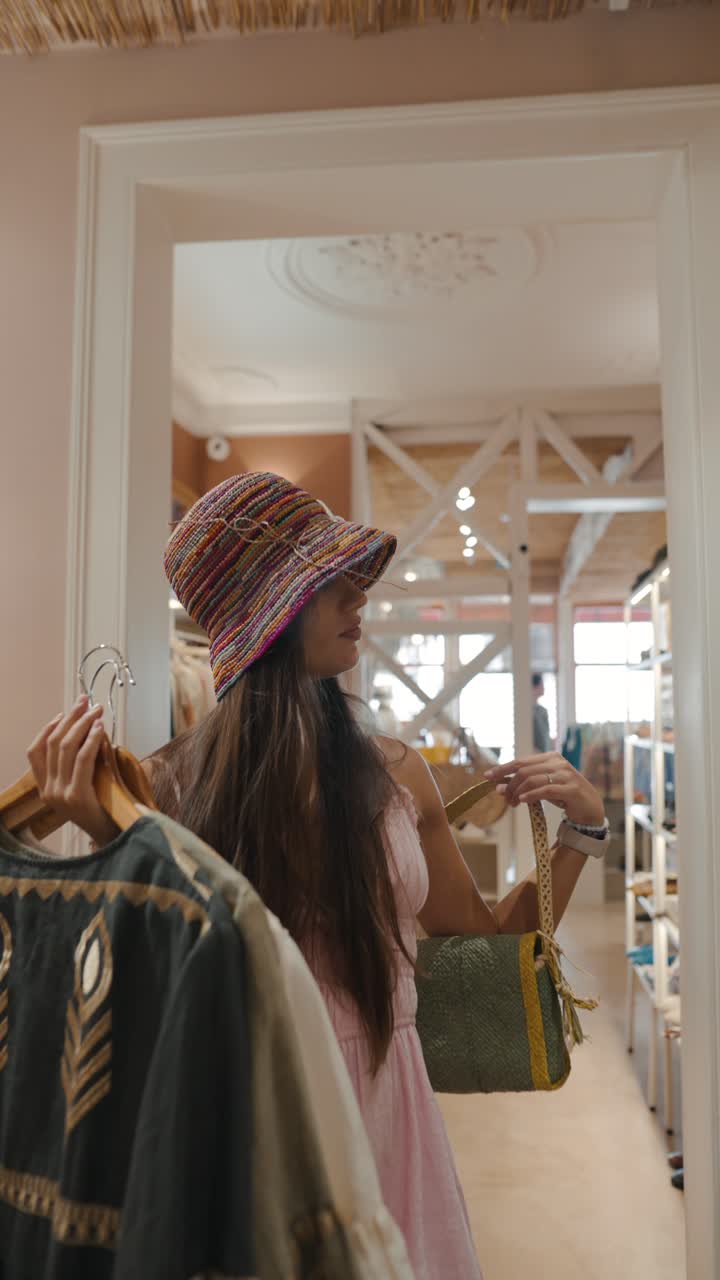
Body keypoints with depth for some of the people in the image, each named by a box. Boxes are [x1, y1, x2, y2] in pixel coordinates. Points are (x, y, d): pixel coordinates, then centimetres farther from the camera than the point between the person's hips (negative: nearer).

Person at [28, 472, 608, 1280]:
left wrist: (584, 826, -3)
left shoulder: (394, 774, -4)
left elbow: (488, 925, 8)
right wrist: (108, 838, -23)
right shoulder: (174, 785, -13)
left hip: (384, 1099, 3)